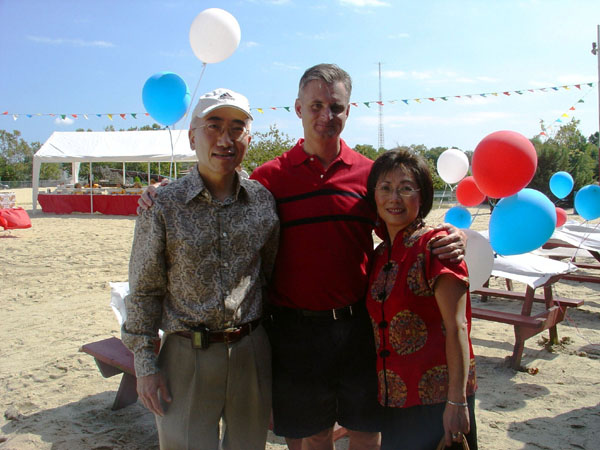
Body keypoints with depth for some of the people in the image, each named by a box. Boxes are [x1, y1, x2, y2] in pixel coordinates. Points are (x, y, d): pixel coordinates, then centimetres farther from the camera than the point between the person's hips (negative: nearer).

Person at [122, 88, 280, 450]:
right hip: (187, 356, -2)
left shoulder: (263, 201, 1)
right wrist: (145, 365, -4)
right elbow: (144, 291, -3)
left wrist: (276, 345, 10)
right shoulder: (164, 204, -8)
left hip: (252, 353, 3)